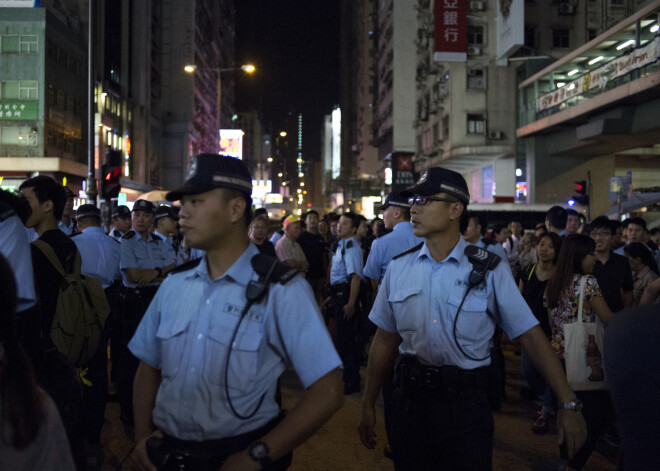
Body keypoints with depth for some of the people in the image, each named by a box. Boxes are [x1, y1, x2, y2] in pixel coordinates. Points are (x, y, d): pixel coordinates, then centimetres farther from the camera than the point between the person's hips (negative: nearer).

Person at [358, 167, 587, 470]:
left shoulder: (489, 269, -7)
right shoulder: (399, 268, 1)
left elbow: (530, 335, -8)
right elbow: (385, 339, 8)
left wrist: (568, 404, -12)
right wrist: (368, 406, 11)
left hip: (466, 401, -2)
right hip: (410, 399, 3)